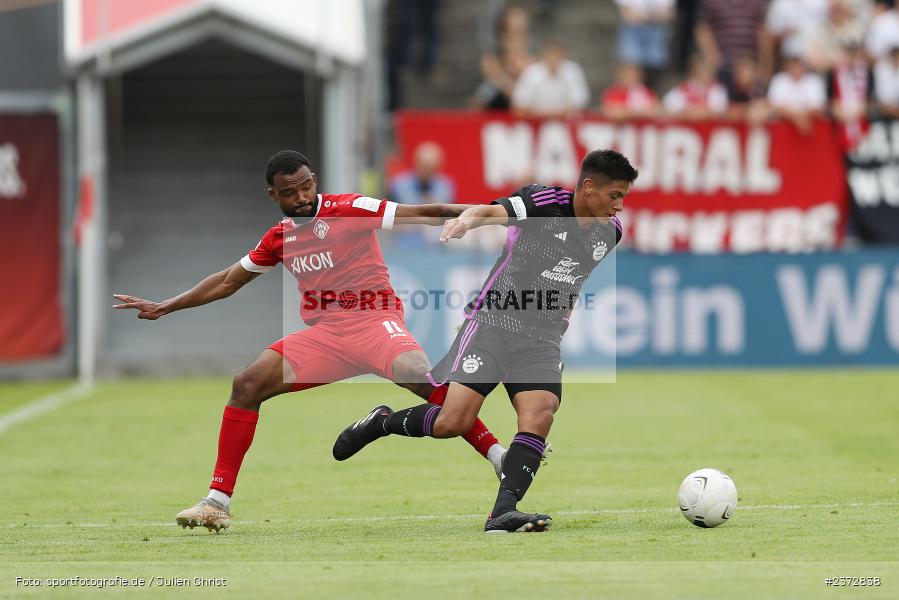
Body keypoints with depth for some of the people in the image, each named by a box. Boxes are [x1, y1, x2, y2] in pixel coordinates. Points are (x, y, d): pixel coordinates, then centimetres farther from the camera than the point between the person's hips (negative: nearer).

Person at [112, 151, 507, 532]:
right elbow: (227, 282, 25)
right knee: (247, 385, -10)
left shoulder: (349, 209, -5)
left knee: (420, 376, -34)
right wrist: (163, 308, 27)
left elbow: (421, 214, -11)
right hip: (322, 335, 5)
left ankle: (501, 462, -30)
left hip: (374, 320, -5)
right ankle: (218, 501, -6)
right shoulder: (279, 239, 12)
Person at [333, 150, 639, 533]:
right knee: (453, 423, -14)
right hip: (493, 324, -5)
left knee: (539, 418, -21)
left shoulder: (609, 231, 7)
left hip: (542, 342, 5)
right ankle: (380, 422, 13)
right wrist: (467, 219, -53)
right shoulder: (546, 203, -13)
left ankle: (503, 513, -25)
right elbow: (493, 212, -31)